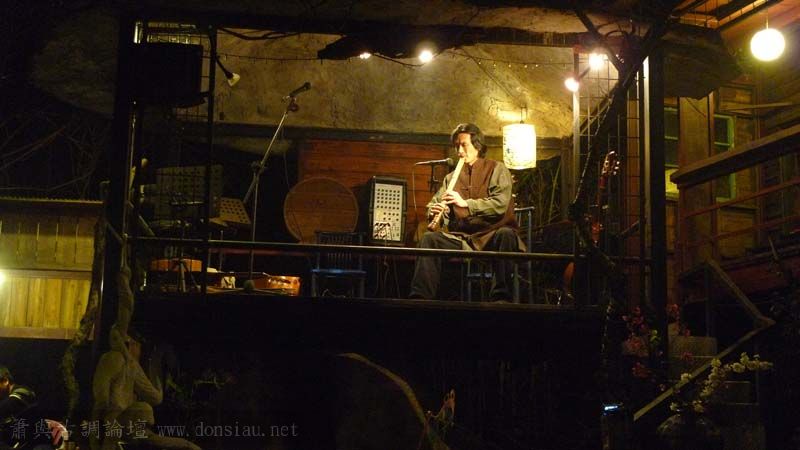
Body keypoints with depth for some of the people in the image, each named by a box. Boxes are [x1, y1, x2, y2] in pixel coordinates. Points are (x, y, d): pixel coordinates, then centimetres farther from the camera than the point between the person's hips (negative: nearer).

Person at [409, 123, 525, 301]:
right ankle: (420, 297, -27)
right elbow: (434, 203, 13)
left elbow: (500, 204, -12)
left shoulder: (497, 170, 4)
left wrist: (466, 203, -21)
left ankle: (501, 297, -37)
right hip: (461, 238, 4)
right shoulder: (452, 177, 18)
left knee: (506, 234, -36)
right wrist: (434, 211, -13)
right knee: (429, 238, -20)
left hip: (491, 235, -3)